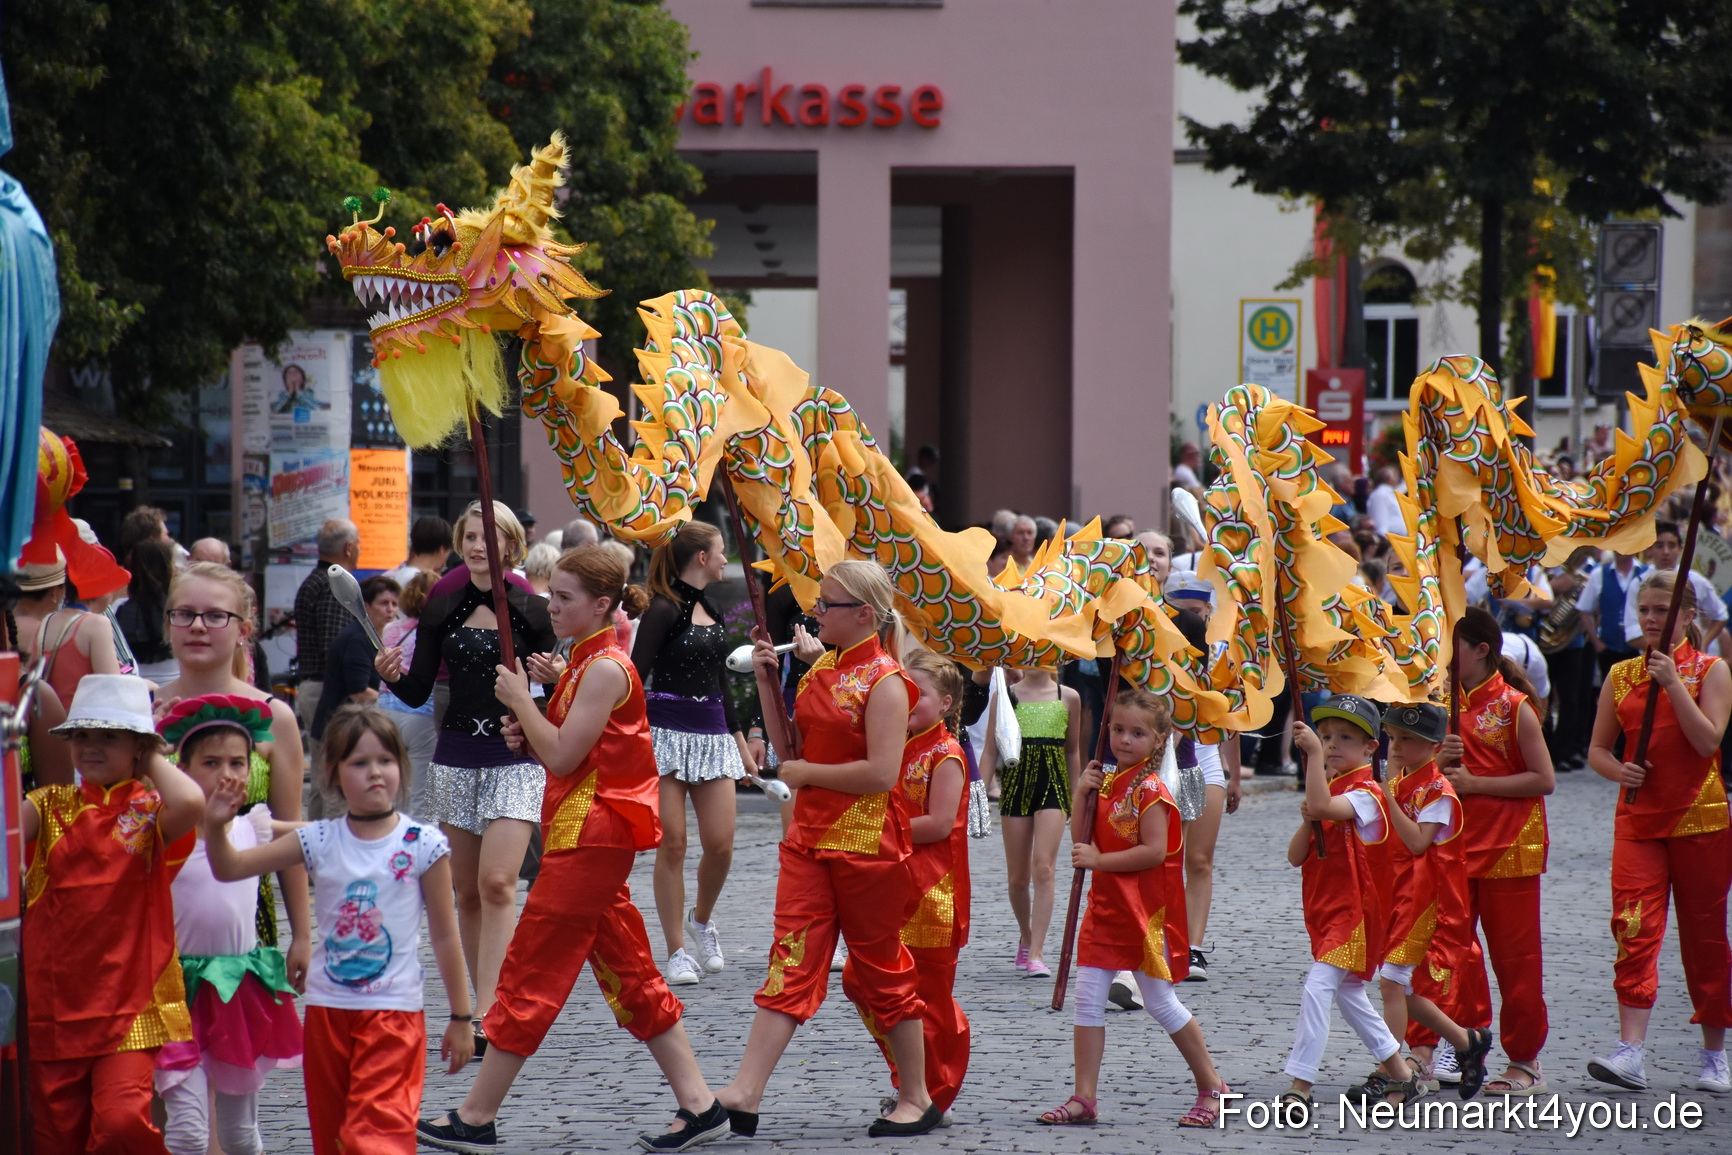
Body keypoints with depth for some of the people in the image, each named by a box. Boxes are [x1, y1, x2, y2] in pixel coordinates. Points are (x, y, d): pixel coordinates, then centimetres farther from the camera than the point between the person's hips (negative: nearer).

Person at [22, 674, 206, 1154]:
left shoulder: (148, 809, 1)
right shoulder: (49, 807, 9)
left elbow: (189, 801, -23)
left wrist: (152, 759, -6)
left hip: (129, 1003, -4)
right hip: (53, 1003, 4)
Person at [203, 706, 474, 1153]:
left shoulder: (423, 845, -6)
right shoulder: (320, 841, 1)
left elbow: (445, 936, 0)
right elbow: (230, 868, 1)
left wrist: (461, 1018, 3)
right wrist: (215, 827, -20)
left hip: (394, 1013, -4)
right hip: (327, 1009, 4)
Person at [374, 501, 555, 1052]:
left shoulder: (531, 611, 0)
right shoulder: (442, 609, 7)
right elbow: (418, 692, 7)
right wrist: (394, 675, -13)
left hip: (515, 756, -4)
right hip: (456, 755, 4)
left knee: (498, 882, -16)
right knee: (467, 891, 7)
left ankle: (487, 1013, -20)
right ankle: (483, 1004, 17)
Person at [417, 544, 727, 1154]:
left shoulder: (605, 669, -16)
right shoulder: (586, 664, 15)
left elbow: (563, 757, -20)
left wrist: (520, 699, -11)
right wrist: (528, 732, 3)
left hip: (590, 836, -10)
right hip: (590, 836, 10)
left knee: (528, 974, -6)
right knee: (629, 976, 11)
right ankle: (699, 1104, 11)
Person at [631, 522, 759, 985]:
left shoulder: (711, 610, 15)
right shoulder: (665, 610, -8)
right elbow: (636, 673, -11)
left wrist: (740, 739, 25)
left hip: (713, 734, 6)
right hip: (669, 733, -6)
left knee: (720, 845, -1)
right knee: (672, 844, -4)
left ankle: (701, 920, 26)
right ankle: (677, 951, 3)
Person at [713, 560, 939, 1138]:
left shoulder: (884, 681, -13)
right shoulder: (820, 670, 11)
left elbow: (882, 772, -22)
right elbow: (793, 751, 15)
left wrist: (807, 773, -13)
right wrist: (767, 685, 6)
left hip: (867, 842, -7)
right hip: (810, 836, 7)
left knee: (880, 969, 4)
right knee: (792, 962, -1)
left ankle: (917, 1099, 17)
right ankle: (744, 1095, -10)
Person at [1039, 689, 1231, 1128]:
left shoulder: (1149, 789, -14)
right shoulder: (1106, 783, 10)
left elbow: (1154, 851, -22)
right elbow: (1081, 841, 10)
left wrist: (1098, 860, -19)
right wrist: (1081, 794, -2)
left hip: (1145, 910, -8)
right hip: (1106, 905, 8)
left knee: (1161, 1002, 0)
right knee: (1087, 998, 1)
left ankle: (1211, 1087, 14)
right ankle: (1084, 1098, 3)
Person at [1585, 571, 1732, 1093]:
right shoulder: (1621, 676, 9)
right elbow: (1598, 748, 12)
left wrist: (1674, 683, -16)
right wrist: (1618, 770, -9)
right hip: (1639, 820, 2)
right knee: (1634, 930, -12)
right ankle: (1631, 1052, -19)